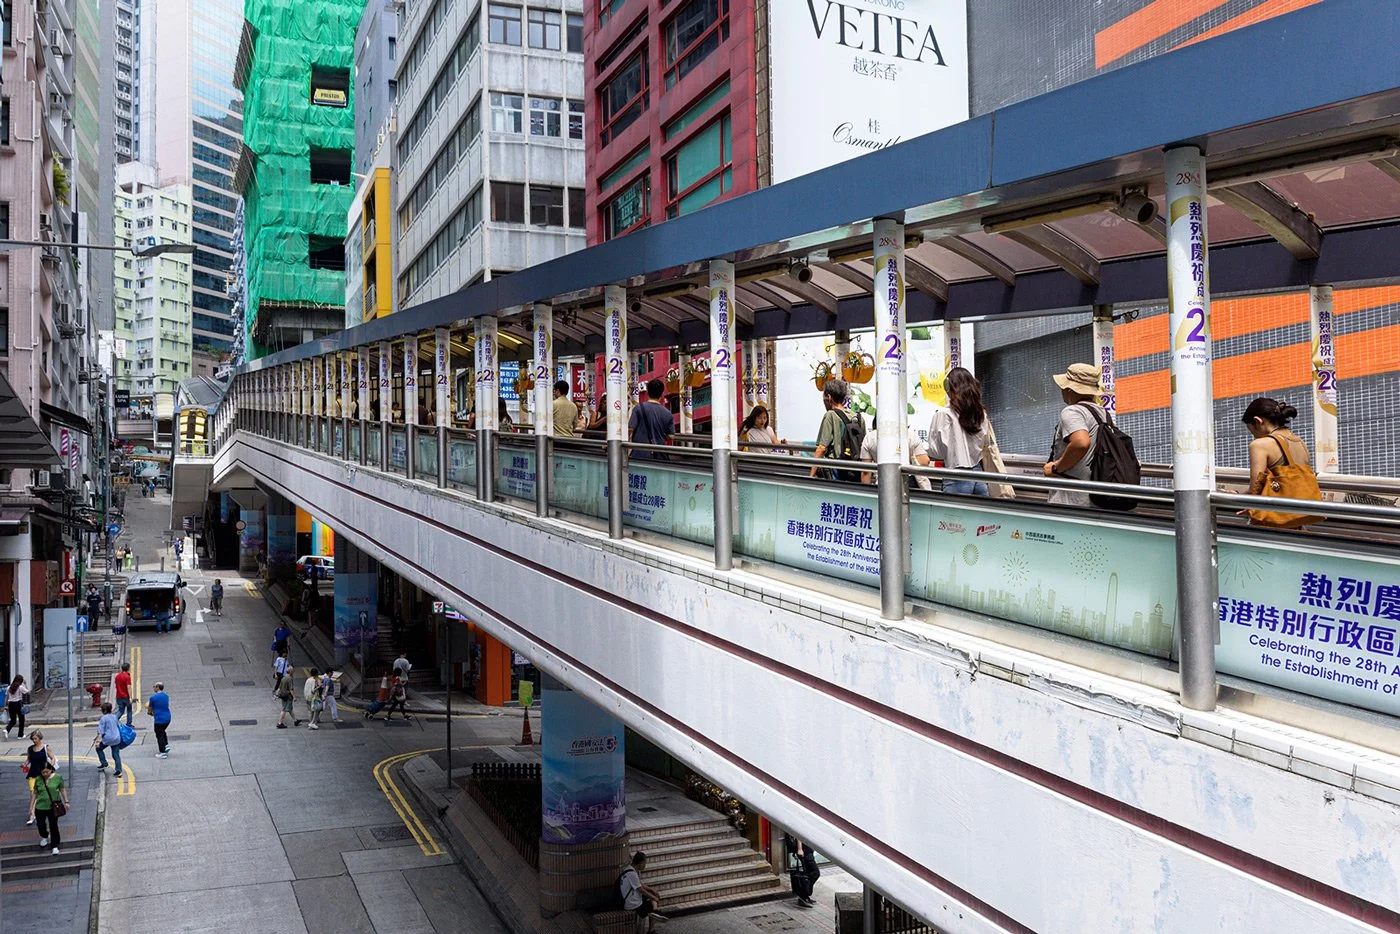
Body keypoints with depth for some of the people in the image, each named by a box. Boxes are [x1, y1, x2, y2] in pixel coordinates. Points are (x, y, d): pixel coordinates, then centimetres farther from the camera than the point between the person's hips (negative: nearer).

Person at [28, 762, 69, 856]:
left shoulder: (57, 777, -5)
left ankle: (55, 846, 17)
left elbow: (62, 790, 4)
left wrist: (66, 802, 3)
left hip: (53, 807, -1)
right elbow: (34, 793, 7)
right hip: (40, 807, 1)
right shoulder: (38, 779, -2)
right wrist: (31, 807, 9)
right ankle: (44, 837, 37)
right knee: (41, 825, 2)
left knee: (53, 826, 3)